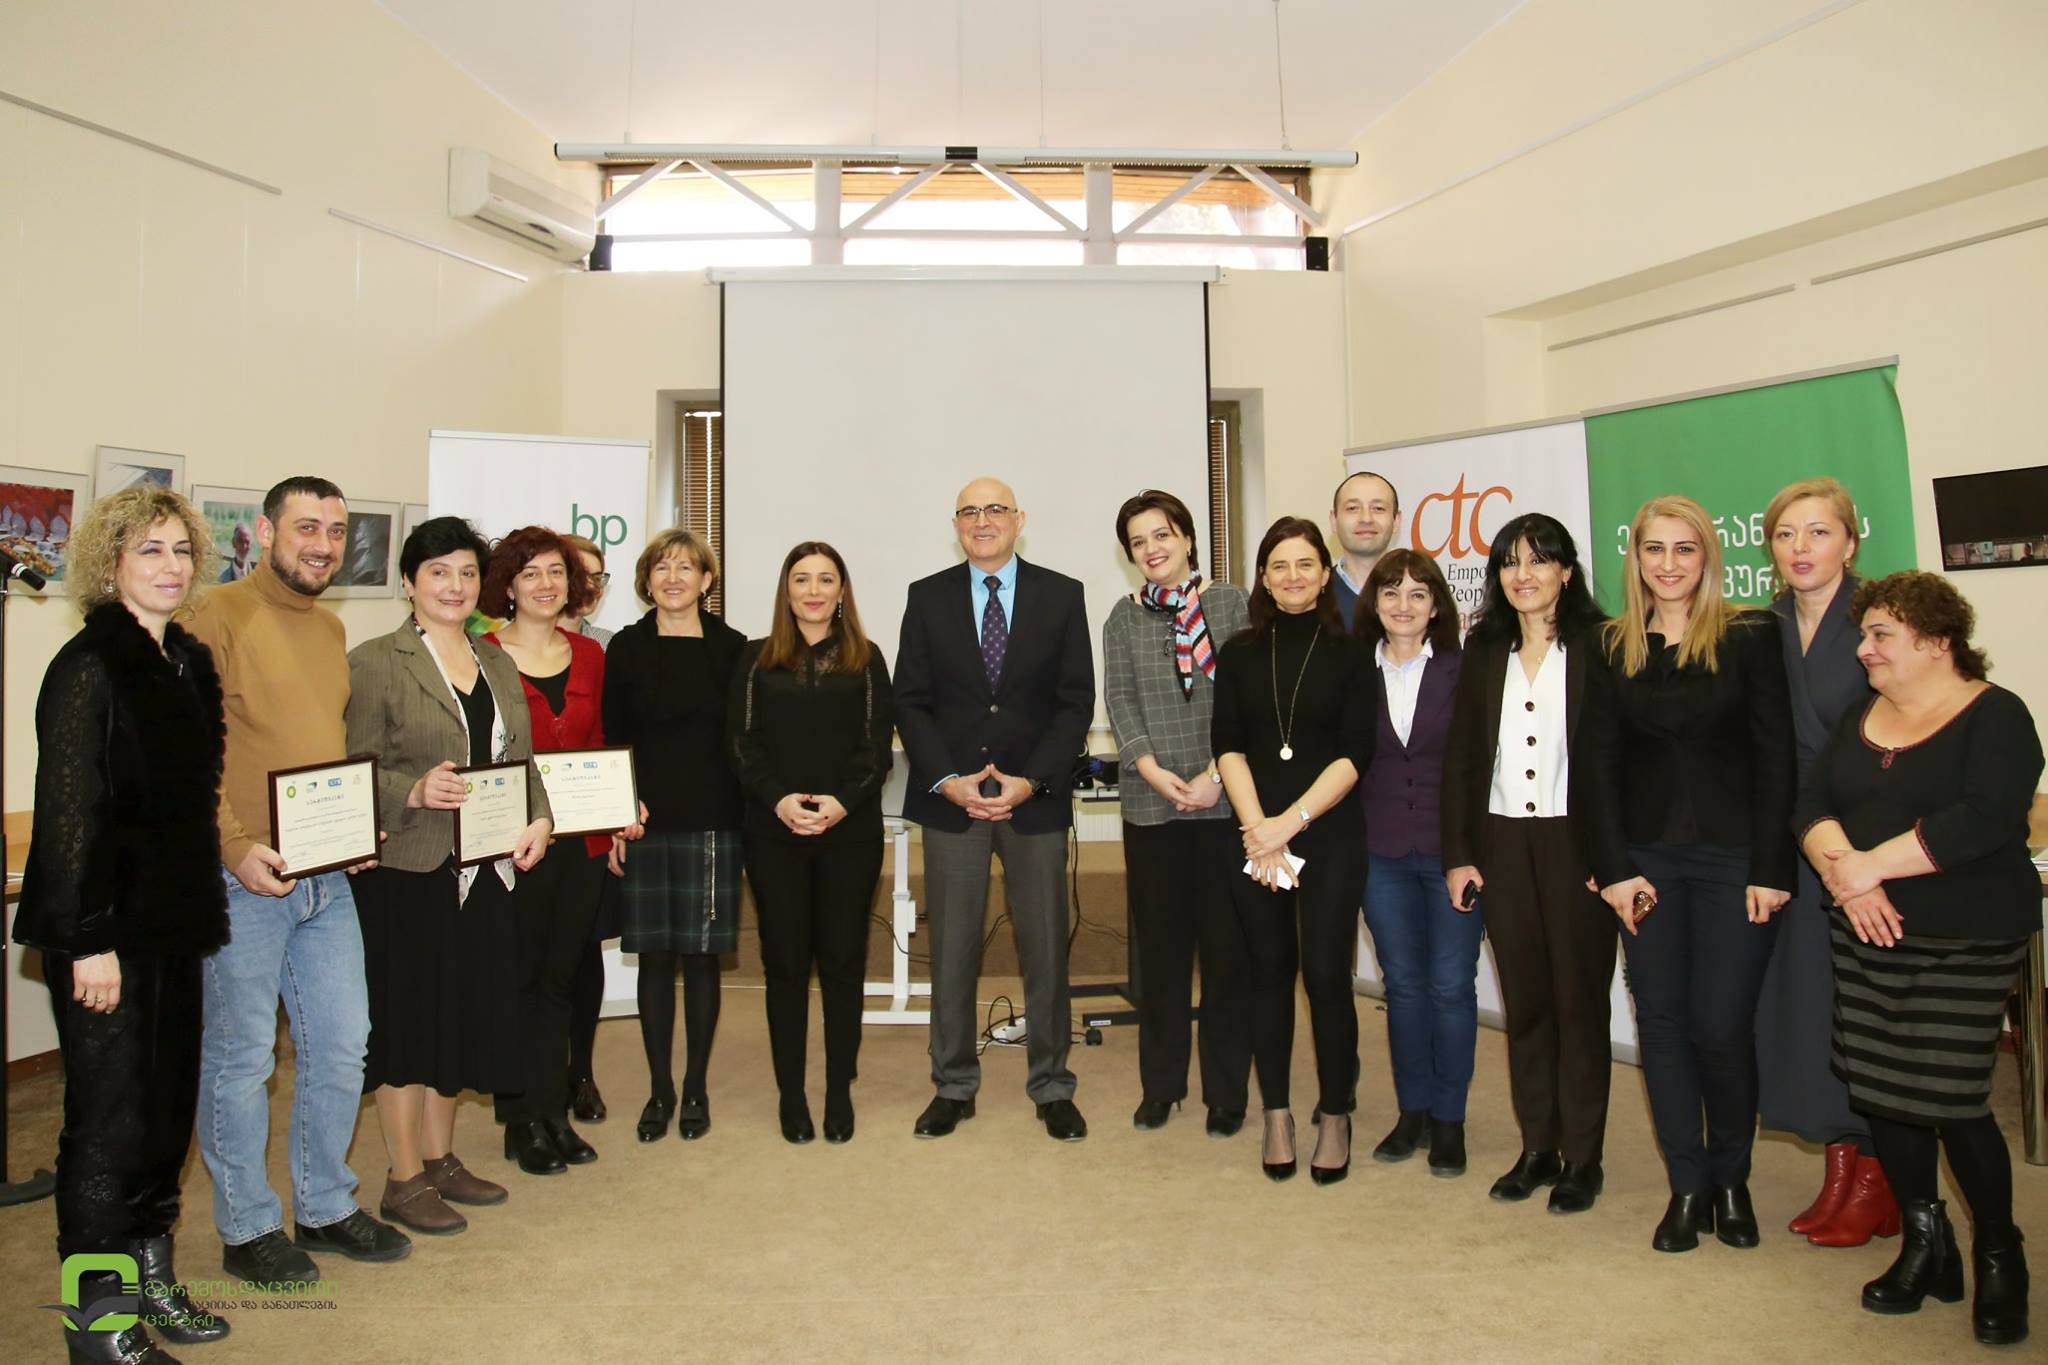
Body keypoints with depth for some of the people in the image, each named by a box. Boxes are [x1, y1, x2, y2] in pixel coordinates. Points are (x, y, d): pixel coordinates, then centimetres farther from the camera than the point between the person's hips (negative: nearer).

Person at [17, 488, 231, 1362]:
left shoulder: (191, 663, 9)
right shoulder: (89, 666, -14)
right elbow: (68, 812, -18)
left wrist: (199, 905, 12)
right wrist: (89, 942, -19)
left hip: (173, 921, 8)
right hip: (105, 931, -7)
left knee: (169, 1102, 15)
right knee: (111, 1117, 2)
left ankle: (152, 1279, 30)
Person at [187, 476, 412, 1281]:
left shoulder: (331, 627, 15)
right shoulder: (220, 616, -8)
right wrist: (234, 846, -20)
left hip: (328, 876, 7)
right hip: (244, 877, -7)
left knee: (341, 1045, 12)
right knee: (241, 1056, 5)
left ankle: (325, 1208, 28)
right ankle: (247, 1228, 21)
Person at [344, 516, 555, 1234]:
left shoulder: (497, 663, 14)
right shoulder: (374, 662, -5)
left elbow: (522, 760, 15)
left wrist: (538, 819, -1)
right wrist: (416, 791, -26)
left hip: (487, 870, 6)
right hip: (405, 871, -6)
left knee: (461, 1014, 13)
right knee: (407, 1018, 2)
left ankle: (441, 1159, 28)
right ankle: (404, 1180, 15)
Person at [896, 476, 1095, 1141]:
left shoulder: (1061, 595, 4)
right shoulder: (927, 597, 6)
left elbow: (1076, 701, 0)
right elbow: (911, 702, 3)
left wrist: (1031, 781, -11)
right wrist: (947, 780, -10)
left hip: (1036, 798, 0)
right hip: (949, 797, 1)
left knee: (1045, 947, 5)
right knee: (952, 949, 6)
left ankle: (1051, 1087, 19)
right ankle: (953, 1086, 20)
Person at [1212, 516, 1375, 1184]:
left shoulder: (1350, 654, 2)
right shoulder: (1240, 655, 8)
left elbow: (1354, 754, -5)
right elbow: (1228, 747, 1)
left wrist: (1291, 822, -13)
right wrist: (1258, 829, -11)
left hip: (1330, 836, -2)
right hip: (1253, 837, 2)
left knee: (1327, 974, -2)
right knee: (1269, 971, 7)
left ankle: (1335, 1117, 15)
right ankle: (1277, 1115, 19)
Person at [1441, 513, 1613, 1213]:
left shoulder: (1597, 648, -3)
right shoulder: (1485, 652, 8)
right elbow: (1460, 755, 8)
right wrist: (1459, 852, 3)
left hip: (1575, 842, -3)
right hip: (1501, 842, 4)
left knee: (1579, 996, 5)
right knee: (1522, 997, 10)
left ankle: (1582, 1156, 17)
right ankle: (1537, 1147, 21)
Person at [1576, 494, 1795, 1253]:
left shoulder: (1750, 638, -2)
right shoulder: (1611, 647, 5)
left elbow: (1775, 757, -4)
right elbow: (1596, 761, 3)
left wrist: (1770, 869, -9)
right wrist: (1614, 868, -4)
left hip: (1734, 857, -2)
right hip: (1646, 858, 3)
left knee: (1721, 1025, -1)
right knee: (1661, 1019, 4)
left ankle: (1731, 1178, 23)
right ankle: (1687, 1185, 18)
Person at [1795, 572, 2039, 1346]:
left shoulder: (1996, 718, -7)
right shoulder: (1861, 720, 12)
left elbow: (1985, 819, -21)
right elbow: (1813, 804, 2)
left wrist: (1871, 864, -20)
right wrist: (1845, 874, -16)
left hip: (1966, 943, -6)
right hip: (1867, 936, 6)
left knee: (1950, 1101, -4)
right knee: (1879, 1092, 7)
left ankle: (1999, 1256, 20)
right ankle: (1926, 1246, 26)